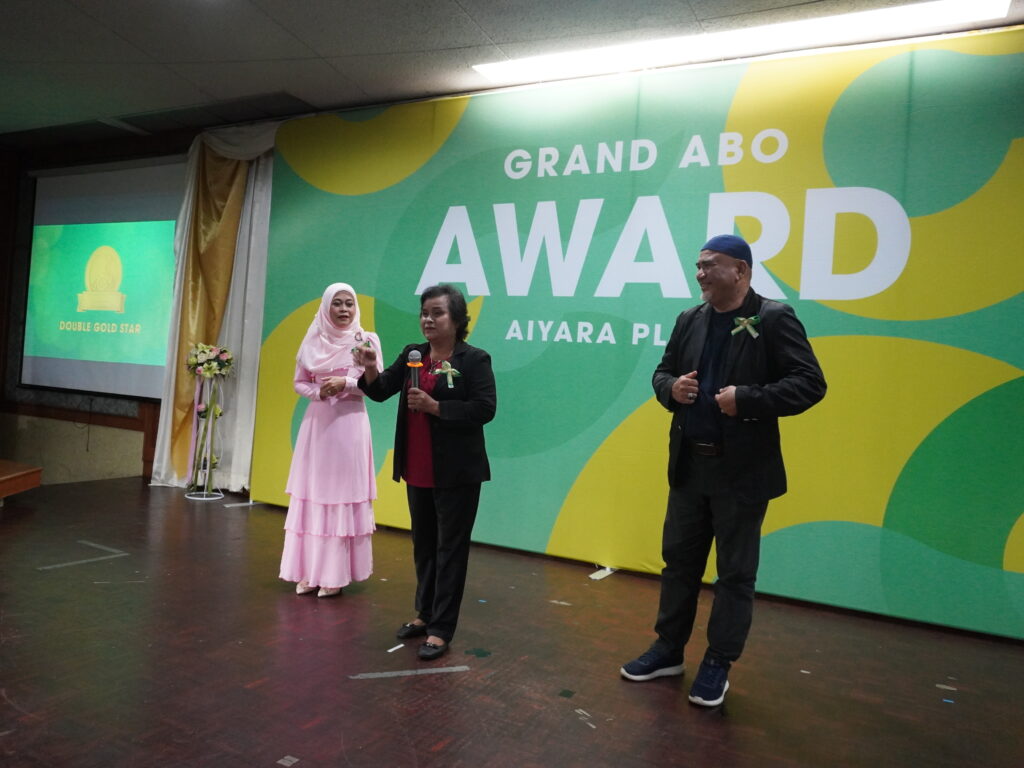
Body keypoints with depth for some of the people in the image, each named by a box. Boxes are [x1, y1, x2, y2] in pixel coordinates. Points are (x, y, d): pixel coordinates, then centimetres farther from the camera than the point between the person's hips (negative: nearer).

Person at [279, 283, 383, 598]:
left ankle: (334, 574, 6)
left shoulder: (367, 340, -1)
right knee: (312, 494, 5)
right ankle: (308, 571, 15)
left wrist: (346, 384, -16)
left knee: (343, 494, -2)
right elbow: (299, 383, 12)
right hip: (317, 423, 4)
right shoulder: (313, 342, 8)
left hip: (350, 423, -3)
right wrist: (318, 391, -7)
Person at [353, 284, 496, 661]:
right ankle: (425, 614, 35)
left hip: (457, 473, -6)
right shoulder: (412, 354, 7)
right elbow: (380, 391, 4)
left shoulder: (474, 359, -11)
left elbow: (484, 409, -18)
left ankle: (441, 630, 13)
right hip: (418, 471, 7)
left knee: (450, 549, 4)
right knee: (423, 545, 18)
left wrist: (435, 406, -22)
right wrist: (369, 369, -16)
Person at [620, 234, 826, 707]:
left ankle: (718, 664, 23)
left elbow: (810, 383, -14)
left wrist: (747, 400, -23)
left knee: (735, 572, 8)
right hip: (689, 464, 6)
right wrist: (670, 388, -6)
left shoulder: (774, 319, -9)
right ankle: (668, 649, 31)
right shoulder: (689, 321, 8)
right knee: (678, 560, 15)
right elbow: (663, 371, 17)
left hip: (742, 471, -5)